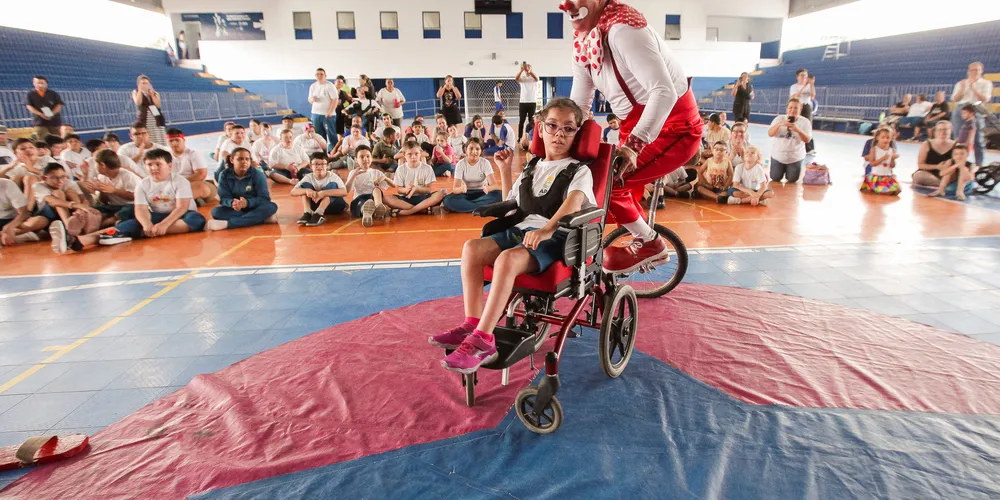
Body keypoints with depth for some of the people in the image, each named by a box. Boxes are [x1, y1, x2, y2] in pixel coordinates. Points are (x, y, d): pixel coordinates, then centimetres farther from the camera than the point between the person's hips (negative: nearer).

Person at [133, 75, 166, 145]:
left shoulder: (155, 93, 14)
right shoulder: (135, 92, 9)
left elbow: (158, 105, 0)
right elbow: (138, 103, -10)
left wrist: (152, 94, -5)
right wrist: (140, 90, -6)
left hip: (156, 121, 2)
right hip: (143, 121, -2)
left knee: (159, 142, -4)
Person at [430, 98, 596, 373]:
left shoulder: (579, 171, 6)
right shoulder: (531, 170, 25)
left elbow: (573, 202, -17)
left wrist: (547, 229, -36)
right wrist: (505, 170, 27)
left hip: (556, 239, -6)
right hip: (521, 231, 6)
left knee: (508, 258, -35)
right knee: (472, 247, -21)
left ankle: (482, 340, -34)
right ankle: (471, 324, -22)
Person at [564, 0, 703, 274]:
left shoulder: (623, 29, -25)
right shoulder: (583, 41, 2)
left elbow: (664, 92, -34)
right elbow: (578, 103, 7)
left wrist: (633, 144, -43)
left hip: (674, 126, -9)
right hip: (637, 126, 9)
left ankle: (649, 244, 1)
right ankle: (647, 243, 31)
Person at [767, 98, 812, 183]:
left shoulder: (805, 121, -8)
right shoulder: (779, 118, -6)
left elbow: (807, 140, -14)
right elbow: (770, 134, -16)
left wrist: (797, 130, -31)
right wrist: (780, 124, -34)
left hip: (795, 157, 0)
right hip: (778, 155, 1)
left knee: (792, 180, 4)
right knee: (775, 178, 5)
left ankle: (790, 170, 37)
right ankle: (782, 169, 38)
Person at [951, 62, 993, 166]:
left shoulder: (986, 83, 9)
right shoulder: (961, 83, 15)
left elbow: (985, 99, -4)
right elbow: (954, 99, 7)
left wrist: (973, 87, -9)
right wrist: (962, 89, -8)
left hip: (976, 111, -2)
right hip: (960, 110, 2)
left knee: (978, 140, -3)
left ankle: (979, 165, 1)